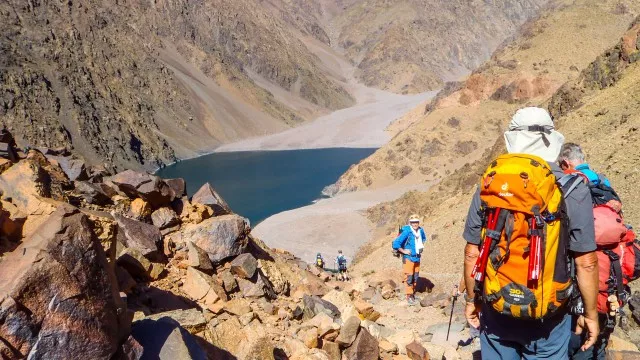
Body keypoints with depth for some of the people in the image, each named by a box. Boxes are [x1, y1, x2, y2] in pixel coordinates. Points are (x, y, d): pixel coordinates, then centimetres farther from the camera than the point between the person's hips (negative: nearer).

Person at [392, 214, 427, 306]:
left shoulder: (421, 230, -1)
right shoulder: (406, 232, -21)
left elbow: (424, 238, 25)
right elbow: (395, 243, -22)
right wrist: (403, 251, -16)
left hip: (417, 258, 6)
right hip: (408, 258, -6)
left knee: (415, 277, 15)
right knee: (409, 277, -6)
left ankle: (413, 294, 29)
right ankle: (409, 297, 3)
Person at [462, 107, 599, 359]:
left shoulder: (489, 184, -5)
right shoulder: (572, 189, -11)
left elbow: (471, 254, -2)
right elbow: (586, 262, -10)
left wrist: (472, 300, 11)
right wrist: (590, 314, 3)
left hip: (496, 311, 2)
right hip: (548, 317, -2)